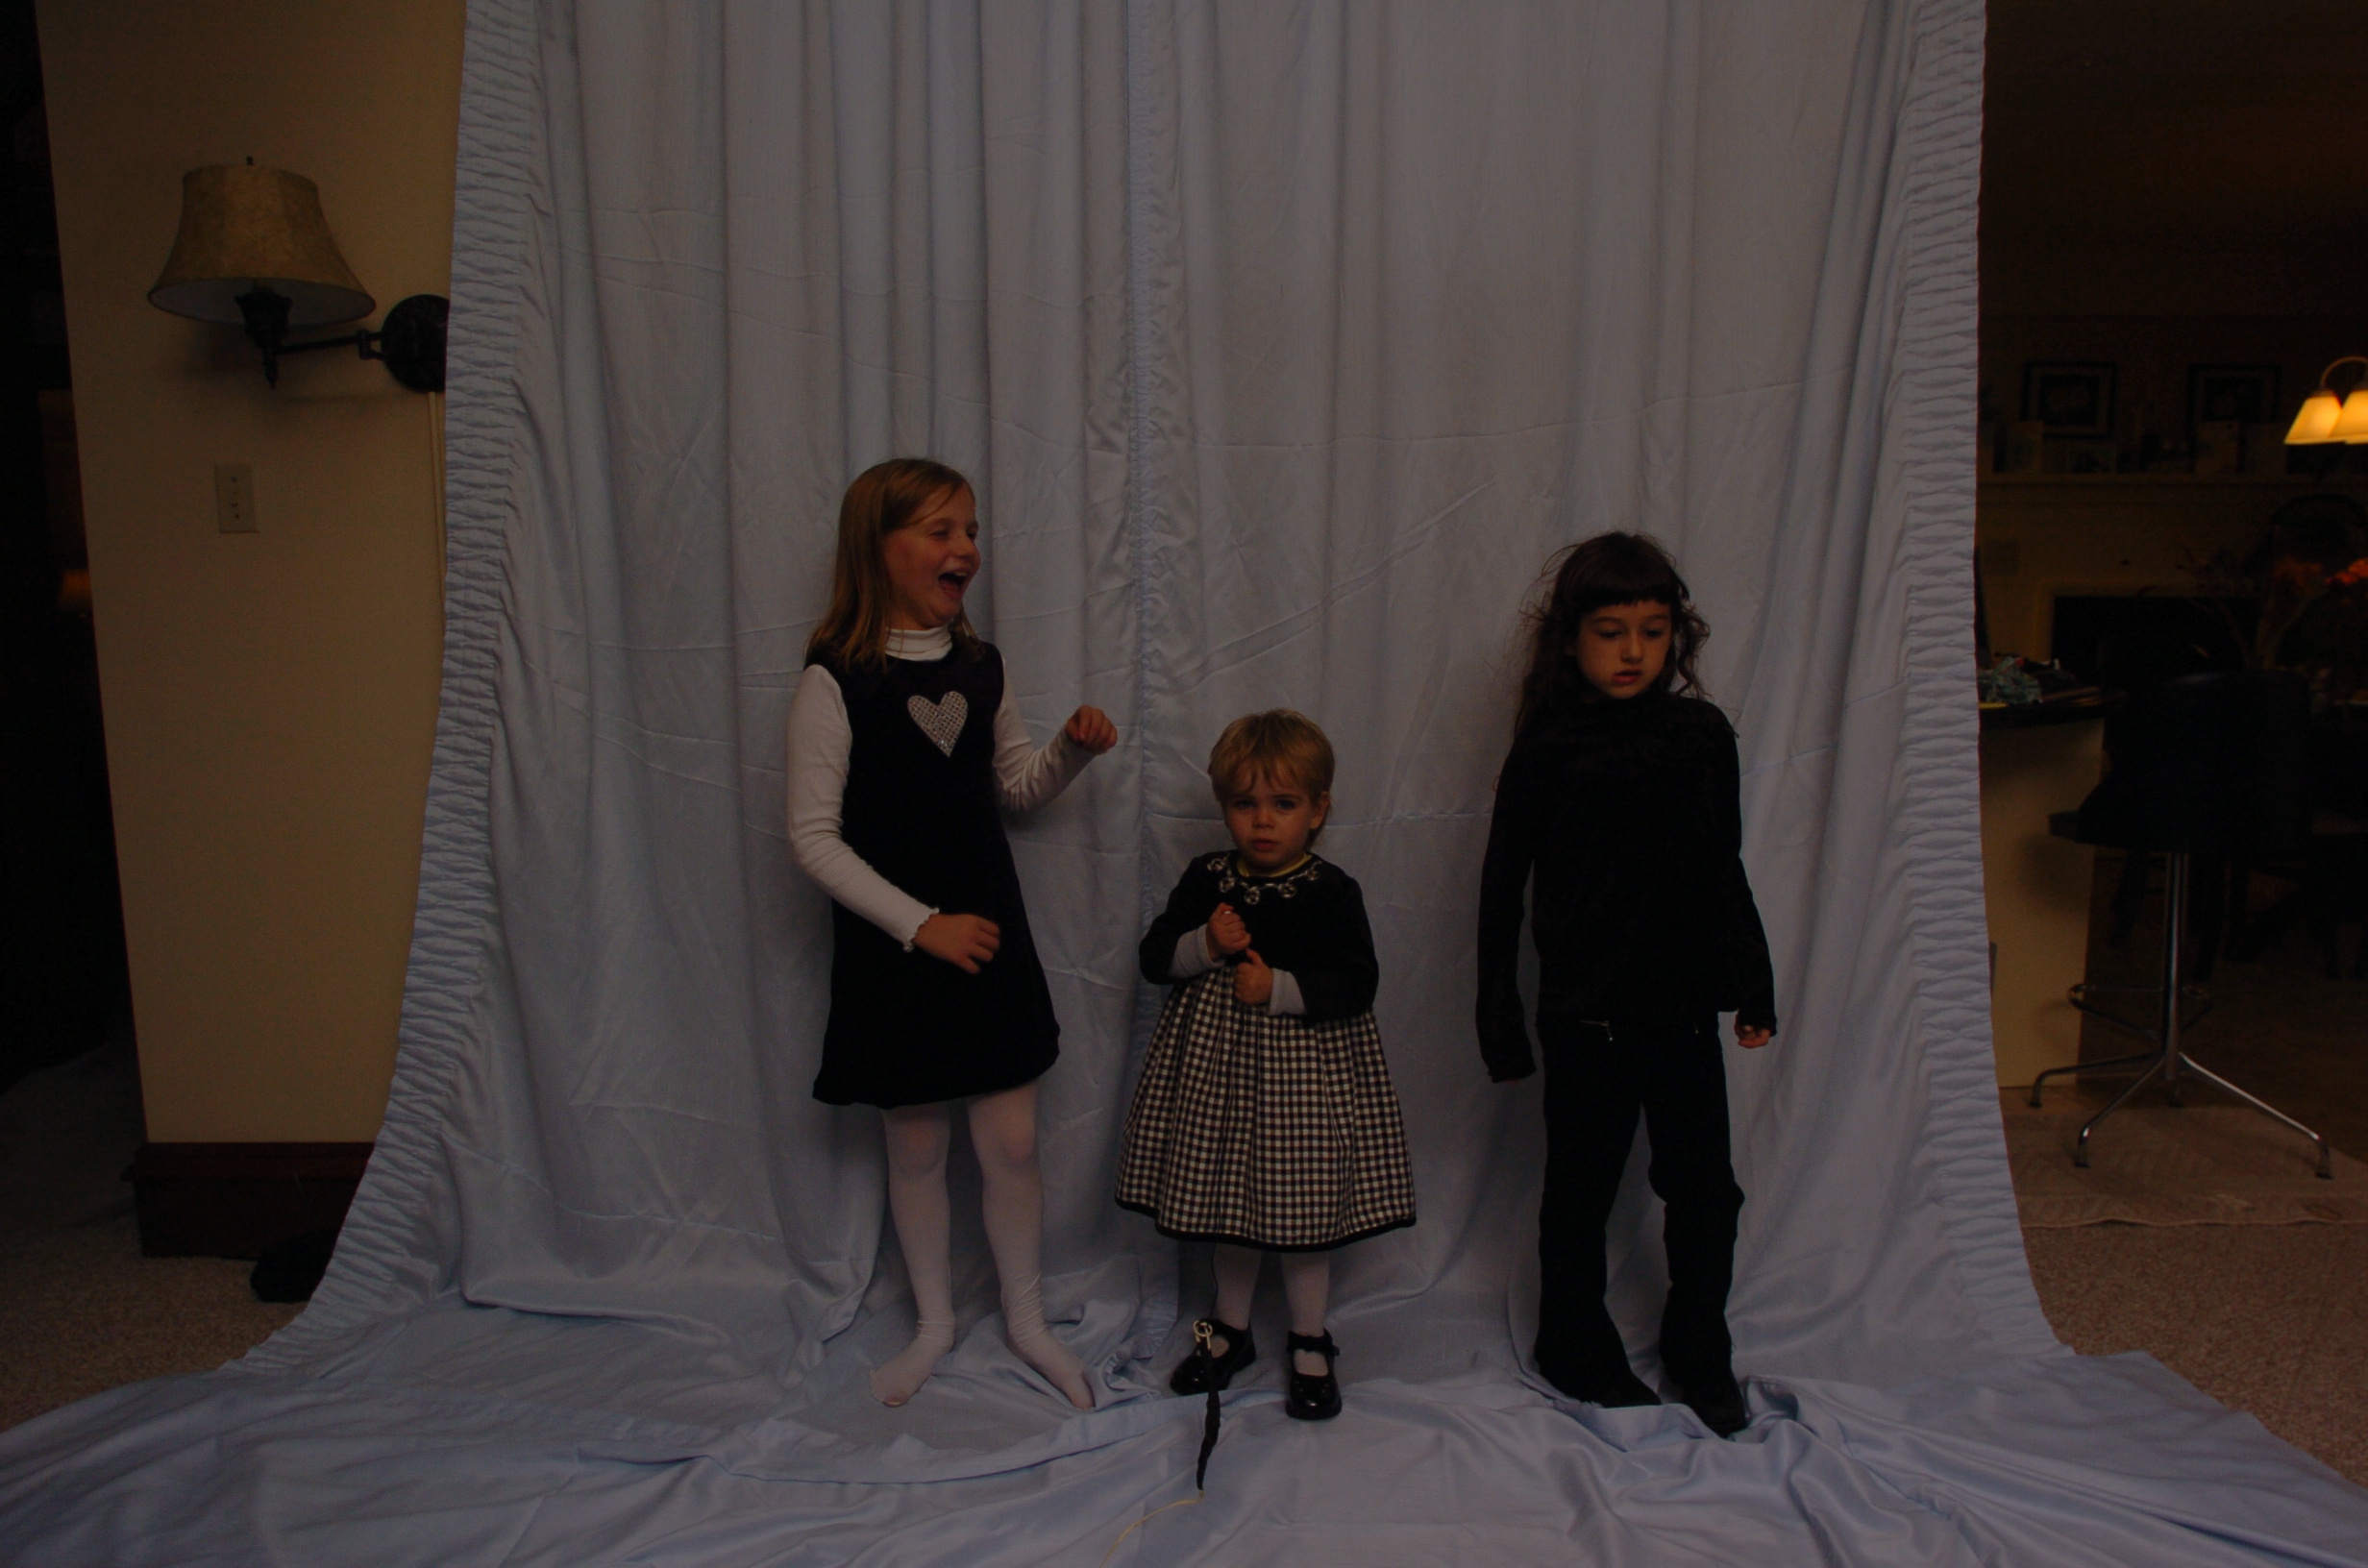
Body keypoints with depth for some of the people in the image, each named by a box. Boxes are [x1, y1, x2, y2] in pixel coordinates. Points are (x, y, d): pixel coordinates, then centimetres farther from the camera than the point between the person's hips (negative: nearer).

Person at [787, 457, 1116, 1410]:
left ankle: (1026, 1320, 29)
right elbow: (813, 837, -14)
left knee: (1012, 1143, 7)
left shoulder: (981, 667, 3)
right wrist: (919, 923, -19)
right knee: (916, 1147, 11)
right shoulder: (834, 680, -13)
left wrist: (1072, 749, -5)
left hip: (989, 936, 4)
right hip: (891, 948, -3)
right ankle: (934, 1323, 34)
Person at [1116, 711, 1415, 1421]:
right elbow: (1155, 957, 0)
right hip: (1218, 1055, 4)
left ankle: (1310, 1345, 28)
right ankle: (1231, 1329, 37)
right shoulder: (1206, 879, 1)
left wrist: (1278, 988, -25)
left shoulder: (1330, 891, -9)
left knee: (1303, 1212, 7)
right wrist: (1207, 944, -18)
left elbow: (1356, 982, -15)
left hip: (1305, 1061, -3)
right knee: (1230, 1201, 17)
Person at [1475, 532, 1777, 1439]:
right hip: (1585, 1015, -3)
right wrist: (1500, 1022, -6)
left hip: (1682, 1007, 4)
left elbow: (1725, 875, 12)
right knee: (1581, 1193, 11)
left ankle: (1699, 1352, 34)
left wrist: (1752, 988, 11)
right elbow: (1502, 889, -5)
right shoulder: (1547, 750, -8)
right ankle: (1576, 1352, 31)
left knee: (1705, 1191, 11)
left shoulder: (1704, 736, 2)